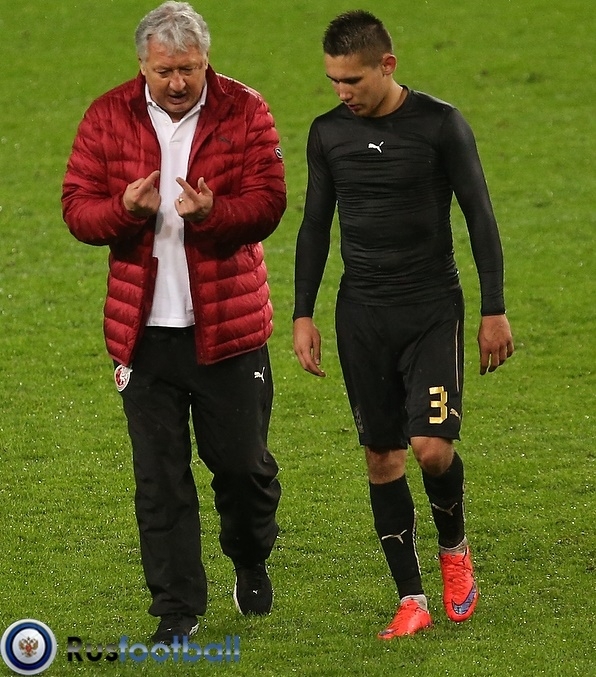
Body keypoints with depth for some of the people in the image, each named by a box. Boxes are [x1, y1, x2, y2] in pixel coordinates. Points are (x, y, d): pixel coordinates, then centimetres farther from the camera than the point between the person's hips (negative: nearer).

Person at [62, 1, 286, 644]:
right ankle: (176, 609, 9)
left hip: (228, 322, -1)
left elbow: (267, 202, -9)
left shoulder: (244, 111, -2)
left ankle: (251, 560, 37)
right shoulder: (108, 118, 2)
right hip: (144, 327, 1)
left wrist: (213, 212, -29)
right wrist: (124, 209, -21)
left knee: (241, 458, 7)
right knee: (159, 473, 2)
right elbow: (76, 206, 1)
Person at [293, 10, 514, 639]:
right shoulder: (327, 133, 3)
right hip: (362, 316, 4)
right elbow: (315, 227, 12)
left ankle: (454, 547, 16)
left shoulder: (440, 124, -8)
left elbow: (480, 217, -4)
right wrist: (302, 315, 9)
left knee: (431, 446, -14)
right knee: (381, 456, 1)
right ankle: (411, 600, 7)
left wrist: (494, 310, -5)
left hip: (433, 310, -3)